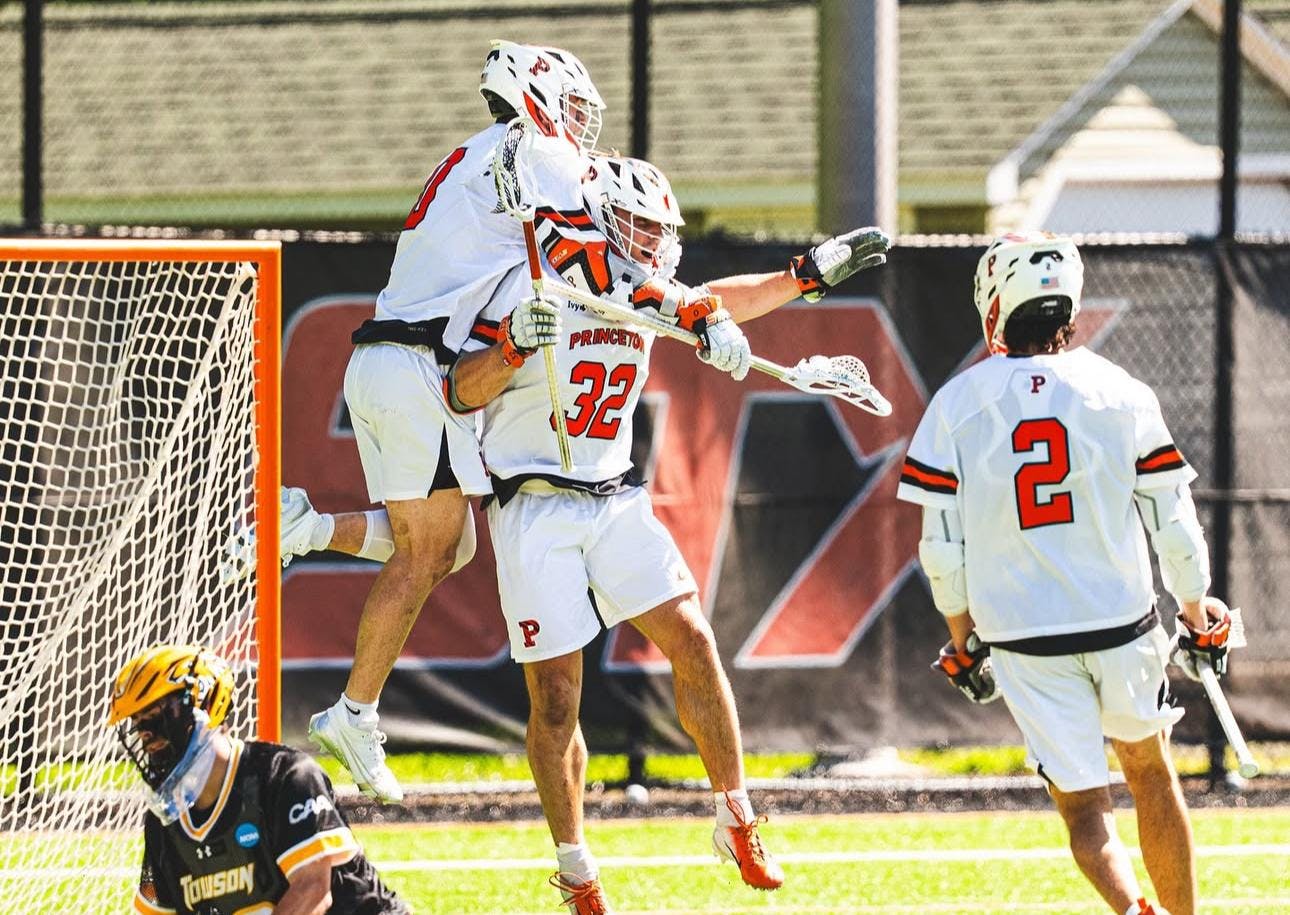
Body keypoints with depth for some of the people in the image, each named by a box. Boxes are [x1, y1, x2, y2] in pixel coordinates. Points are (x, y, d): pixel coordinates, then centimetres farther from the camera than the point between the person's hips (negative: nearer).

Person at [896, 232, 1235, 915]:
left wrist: (961, 639, 14)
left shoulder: (958, 404, -5)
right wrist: (1197, 615, 17)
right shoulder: (1120, 394, -5)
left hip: (1025, 640, -1)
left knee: (1083, 805, 4)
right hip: (1121, 623, 1)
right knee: (1149, 772, 22)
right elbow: (1172, 525, 1)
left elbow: (943, 545, -2)